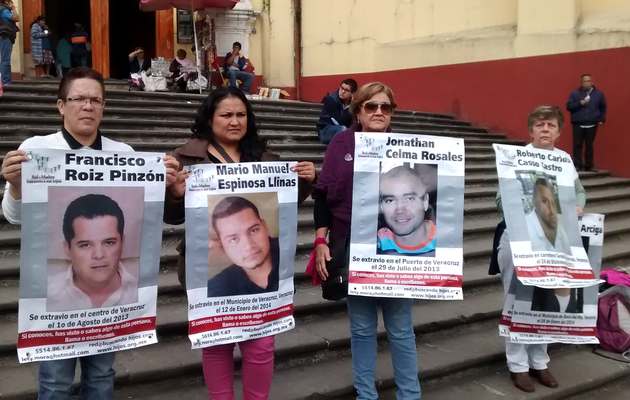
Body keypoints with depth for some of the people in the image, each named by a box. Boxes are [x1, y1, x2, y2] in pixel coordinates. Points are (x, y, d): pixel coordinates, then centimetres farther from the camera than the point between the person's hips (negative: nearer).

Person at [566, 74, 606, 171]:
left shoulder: (599, 93, 8)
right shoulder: (575, 93, 4)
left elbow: (603, 108, 15)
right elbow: (569, 106, 0)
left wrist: (602, 119, 6)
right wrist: (579, 103, -14)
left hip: (592, 125, 1)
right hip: (578, 124, -1)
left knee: (589, 145, 4)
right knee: (577, 145, -3)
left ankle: (588, 165, 11)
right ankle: (577, 165, 1)